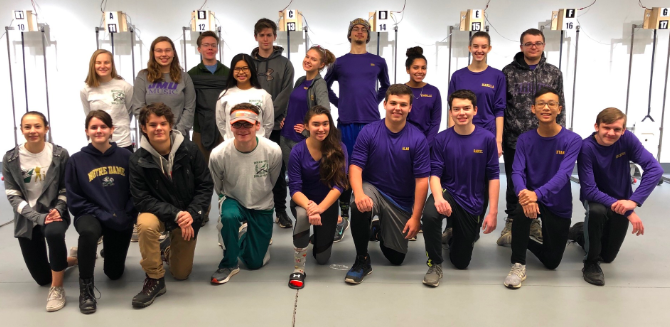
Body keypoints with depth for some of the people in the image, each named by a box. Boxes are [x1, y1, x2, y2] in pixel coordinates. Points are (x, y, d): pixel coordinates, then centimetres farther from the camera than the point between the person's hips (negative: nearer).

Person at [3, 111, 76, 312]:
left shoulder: (60, 154, -6)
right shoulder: (10, 159, -5)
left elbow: (66, 190, 0)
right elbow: (13, 196, -6)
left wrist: (57, 210, -19)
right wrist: (39, 217, -19)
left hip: (55, 212, -2)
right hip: (27, 219, 2)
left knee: (54, 232, -41)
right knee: (42, 278, 5)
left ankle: (57, 288, -21)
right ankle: (69, 260, 40)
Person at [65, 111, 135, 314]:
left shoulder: (125, 156, -4)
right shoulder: (77, 160, -5)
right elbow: (74, 200, -6)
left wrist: (125, 216, -15)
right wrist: (102, 215, -16)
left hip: (122, 220, 2)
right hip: (90, 216, -2)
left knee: (114, 273, 11)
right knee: (89, 232, -39)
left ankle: (110, 251, 48)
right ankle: (86, 287, -19)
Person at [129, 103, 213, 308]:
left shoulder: (189, 150, -15)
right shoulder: (138, 160, -15)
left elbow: (205, 186, -9)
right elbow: (142, 200, -15)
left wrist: (192, 214, -23)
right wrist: (175, 214, -27)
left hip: (188, 215, 1)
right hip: (157, 212, -1)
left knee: (181, 274, 4)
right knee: (146, 225, -37)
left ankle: (171, 252, 41)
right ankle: (154, 279, -15)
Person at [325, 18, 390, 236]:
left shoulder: (378, 62, 9)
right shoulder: (339, 62, 7)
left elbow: (385, 86, 23)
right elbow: (326, 86, 18)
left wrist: (375, 102, 8)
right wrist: (339, 103, 6)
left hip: (371, 121, 0)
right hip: (346, 122, 0)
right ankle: (344, 213, 15)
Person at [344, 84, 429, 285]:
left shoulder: (418, 139, -13)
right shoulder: (369, 132, -11)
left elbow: (421, 180, -12)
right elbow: (355, 166, -14)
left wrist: (415, 217, -15)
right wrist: (359, 193, -34)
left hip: (402, 202, 1)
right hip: (373, 189, -1)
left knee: (396, 258, 7)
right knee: (359, 207, -38)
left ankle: (380, 231, 42)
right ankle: (362, 260, -14)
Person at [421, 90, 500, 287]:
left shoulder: (487, 139, -8)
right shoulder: (441, 139, -7)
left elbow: (493, 177, -5)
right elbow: (435, 173, -10)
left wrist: (493, 212, -9)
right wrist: (438, 197, -31)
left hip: (474, 203, 1)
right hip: (448, 193, -1)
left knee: (461, 261, 10)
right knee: (429, 214, -38)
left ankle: (456, 233, 47)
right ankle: (435, 265, -14)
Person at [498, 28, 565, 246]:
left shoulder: (554, 73, 6)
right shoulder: (509, 72, -1)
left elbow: (559, 108, 8)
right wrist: (498, 137, -4)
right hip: (514, 140, -2)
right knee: (514, 183, 7)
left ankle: (533, 220, 26)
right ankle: (512, 221, 22)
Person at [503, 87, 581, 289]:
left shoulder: (572, 140, -12)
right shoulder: (525, 139, -6)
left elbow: (563, 174, -25)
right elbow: (517, 172, -16)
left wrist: (537, 194, -42)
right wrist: (523, 193, -39)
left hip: (558, 204, 0)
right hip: (531, 196, 0)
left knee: (551, 262, 6)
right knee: (523, 209, -38)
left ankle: (521, 240, 37)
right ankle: (518, 265, -20)